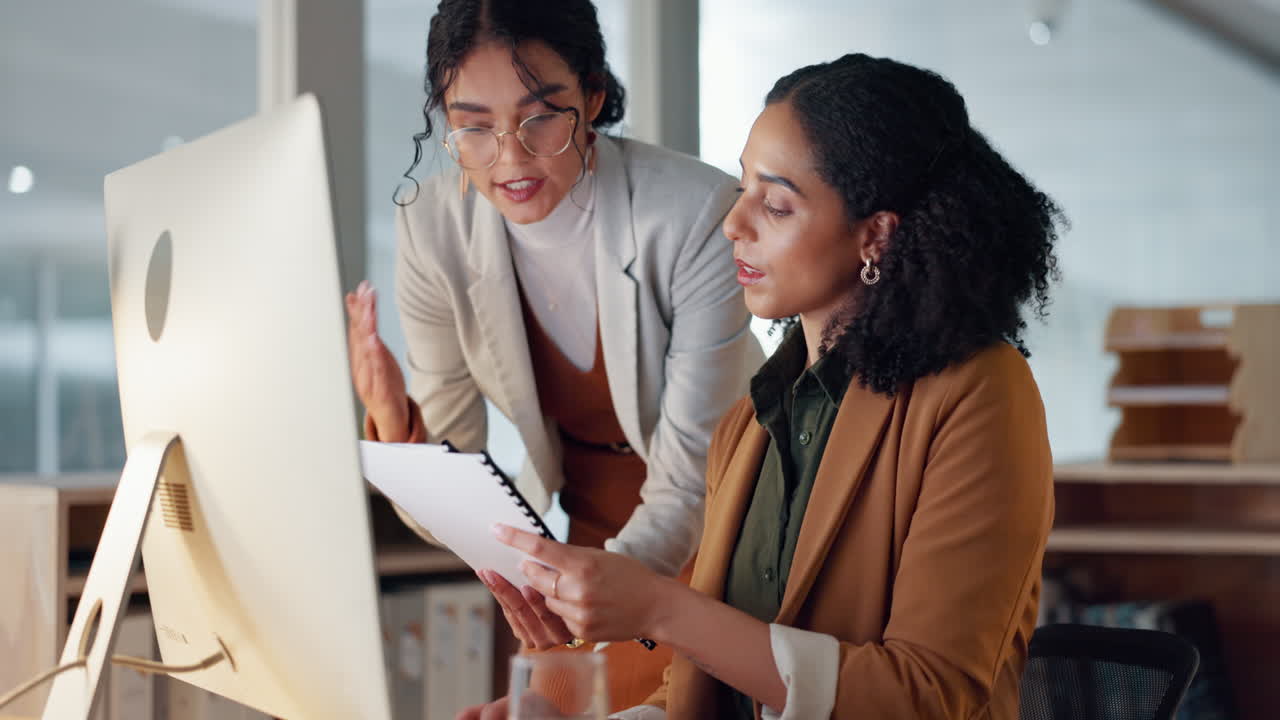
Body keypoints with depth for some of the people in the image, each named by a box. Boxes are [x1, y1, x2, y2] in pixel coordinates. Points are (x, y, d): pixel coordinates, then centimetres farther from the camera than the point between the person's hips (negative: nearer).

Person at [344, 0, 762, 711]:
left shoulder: (697, 214, -29)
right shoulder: (431, 227, -16)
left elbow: (692, 476, -27)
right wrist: (393, 422, -33)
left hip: (708, 527, -3)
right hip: (586, 514, 4)